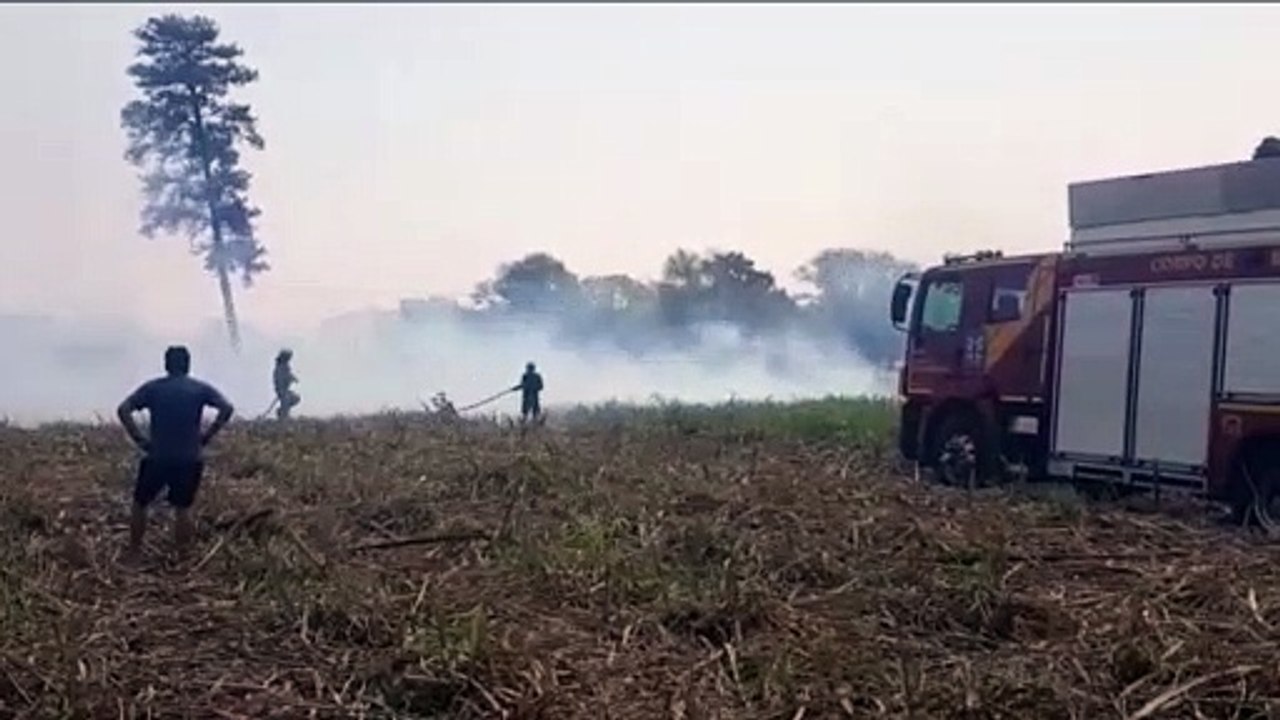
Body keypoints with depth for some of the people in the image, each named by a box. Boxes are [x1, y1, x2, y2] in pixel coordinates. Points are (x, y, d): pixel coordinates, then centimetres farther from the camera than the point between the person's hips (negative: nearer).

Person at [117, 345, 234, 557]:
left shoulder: (152, 387, 1)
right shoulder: (200, 389, 1)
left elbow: (123, 410, -8)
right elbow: (227, 408, -10)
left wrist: (139, 439, -5)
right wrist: (207, 435, -5)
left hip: (157, 458, 0)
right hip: (190, 460, 1)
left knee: (140, 504, 15)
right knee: (183, 508, 11)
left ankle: (133, 554, 19)